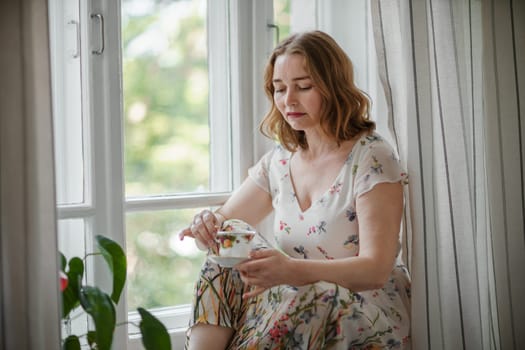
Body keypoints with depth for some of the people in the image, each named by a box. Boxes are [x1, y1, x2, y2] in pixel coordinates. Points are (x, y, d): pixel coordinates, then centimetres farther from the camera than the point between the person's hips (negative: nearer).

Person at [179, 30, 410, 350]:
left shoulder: (371, 157, -10)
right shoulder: (280, 160, 8)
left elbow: (376, 269, -18)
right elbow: (223, 225, 12)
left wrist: (292, 270, -36)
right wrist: (208, 225, -15)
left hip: (365, 320, -5)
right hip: (298, 306, 5)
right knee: (223, 270, -20)